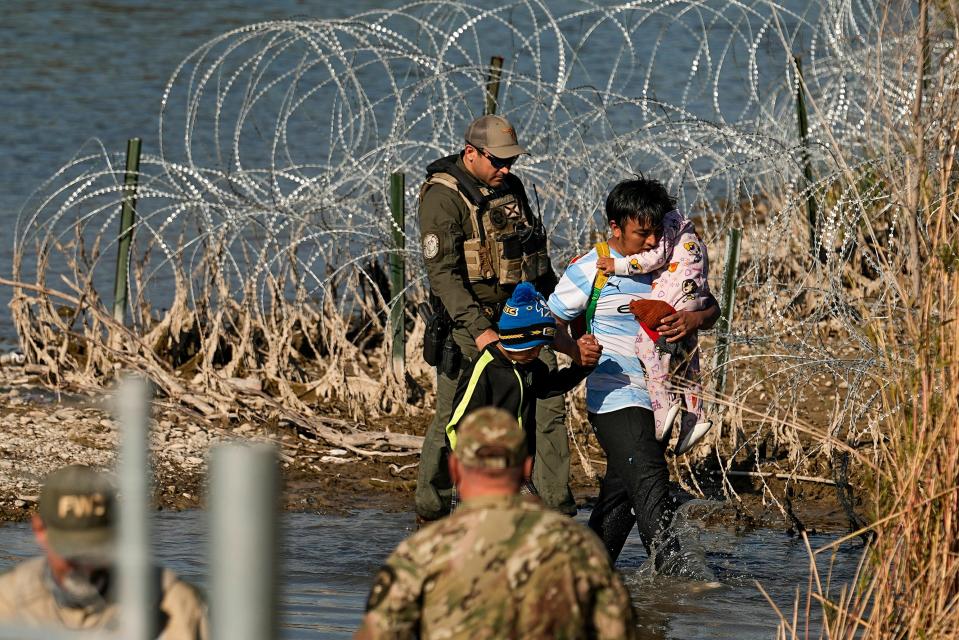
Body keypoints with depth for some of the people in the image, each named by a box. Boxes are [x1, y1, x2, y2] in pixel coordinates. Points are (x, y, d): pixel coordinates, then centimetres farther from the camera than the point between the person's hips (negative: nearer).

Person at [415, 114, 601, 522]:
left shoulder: (511, 188, 12)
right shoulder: (443, 197, -11)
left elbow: (537, 256, 26)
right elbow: (443, 272, -19)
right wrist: (479, 330, -27)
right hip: (470, 322, -6)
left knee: (548, 408, -3)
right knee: (452, 419, -2)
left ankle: (558, 512, -1)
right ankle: (429, 512, 13)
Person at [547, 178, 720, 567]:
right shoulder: (590, 271, -6)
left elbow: (712, 308, 10)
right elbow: (549, 324, -1)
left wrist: (694, 320, -13)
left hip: (658, 399, 6)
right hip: (615, 399, -6)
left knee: (622, 492, 13)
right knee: (649, 480, -19)